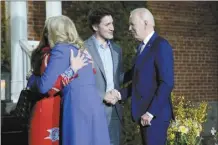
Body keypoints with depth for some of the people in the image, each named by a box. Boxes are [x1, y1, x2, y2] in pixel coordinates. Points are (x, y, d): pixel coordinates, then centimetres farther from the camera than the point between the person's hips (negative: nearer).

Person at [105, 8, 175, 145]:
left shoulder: (161, 46, -13)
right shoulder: (142, 47, 15)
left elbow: (167, 83, -19)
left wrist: (151, 112, -20)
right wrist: (119, 95, 3)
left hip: (155, 114, -8)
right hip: (144, 113, 8)